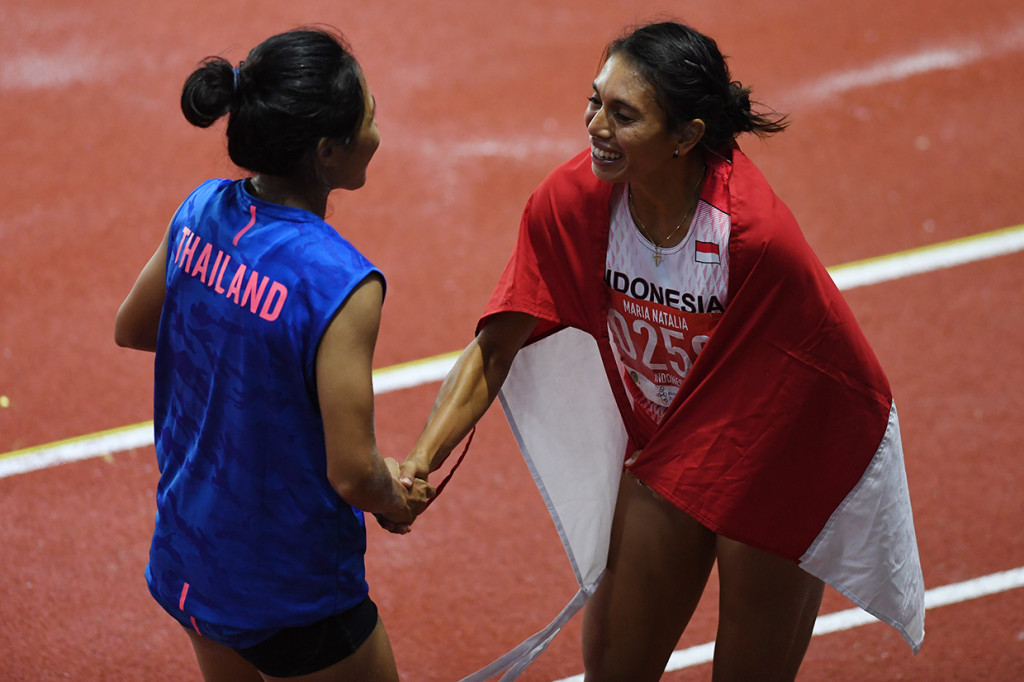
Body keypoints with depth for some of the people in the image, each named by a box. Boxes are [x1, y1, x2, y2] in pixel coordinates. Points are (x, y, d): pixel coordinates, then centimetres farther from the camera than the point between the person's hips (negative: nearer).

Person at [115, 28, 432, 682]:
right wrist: (395, 499, -5)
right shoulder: (342, 283, -29)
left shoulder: (200, 212, -8)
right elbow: (352, 474, -26)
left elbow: (130, 328, 10)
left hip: (186, 552, 7)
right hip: (291, 595, -7)